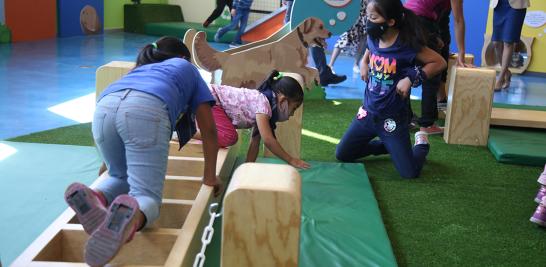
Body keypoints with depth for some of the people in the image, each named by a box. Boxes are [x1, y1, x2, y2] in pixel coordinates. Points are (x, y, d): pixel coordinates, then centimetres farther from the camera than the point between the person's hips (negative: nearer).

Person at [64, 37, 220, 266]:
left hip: (104, 108, 4)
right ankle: (131, 216, -38)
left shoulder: (140, 68, 45)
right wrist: (210, 176, 40)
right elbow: (209, 130, 32)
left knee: (120, 177, 26)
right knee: (147, 195, -1)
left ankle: (95, 197, -9)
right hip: (147, 110, -4)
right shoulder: (187, 68, 36)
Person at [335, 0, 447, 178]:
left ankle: (421, 144, 29)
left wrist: (411, 79, -21)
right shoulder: (373, 39, -3)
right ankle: (386, 146, 30)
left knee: (409, 173, -4)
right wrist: (363, 63, 2)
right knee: (342, 155, 10)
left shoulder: (407, 45, -20)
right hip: (367, 113, 6)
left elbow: (440, 63, -13)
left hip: (393, 119, -5)